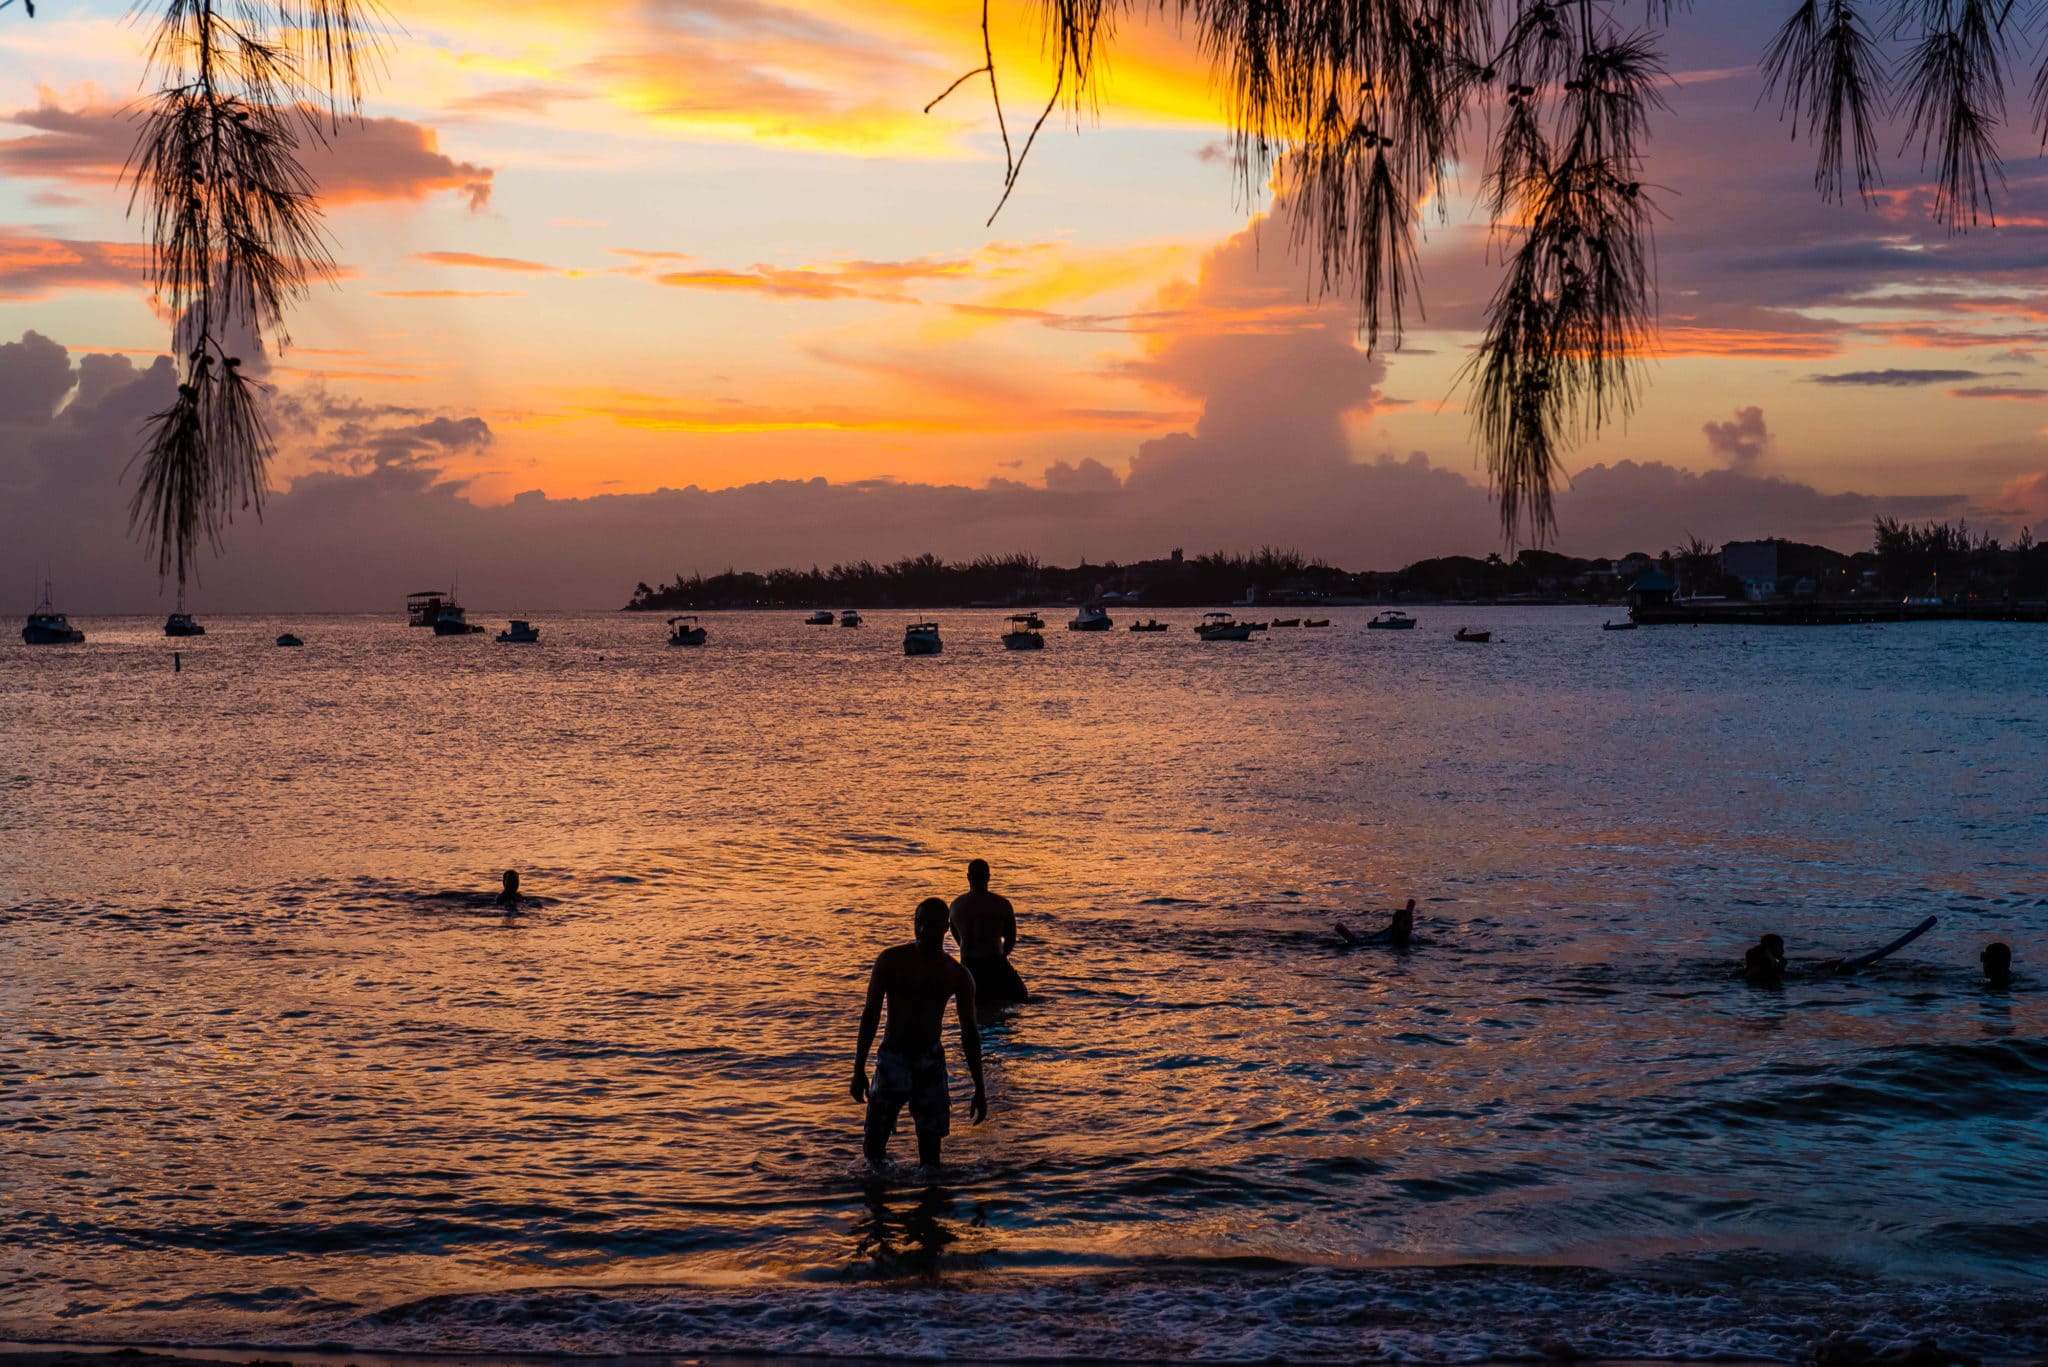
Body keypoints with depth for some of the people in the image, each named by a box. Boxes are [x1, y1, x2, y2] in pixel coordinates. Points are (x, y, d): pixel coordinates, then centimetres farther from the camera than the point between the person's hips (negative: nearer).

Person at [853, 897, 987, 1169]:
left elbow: (969, 1033, 9)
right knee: (874, 1147, -1)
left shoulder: (957, 975, 4)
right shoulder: (892, 960, -3)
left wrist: (980, 1089, 8)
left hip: (930, 1061, 2)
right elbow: (871, 1013, -3)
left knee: (931, 1151, -1)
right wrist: (858, 1069, -9)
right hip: (893, 1058, -1)